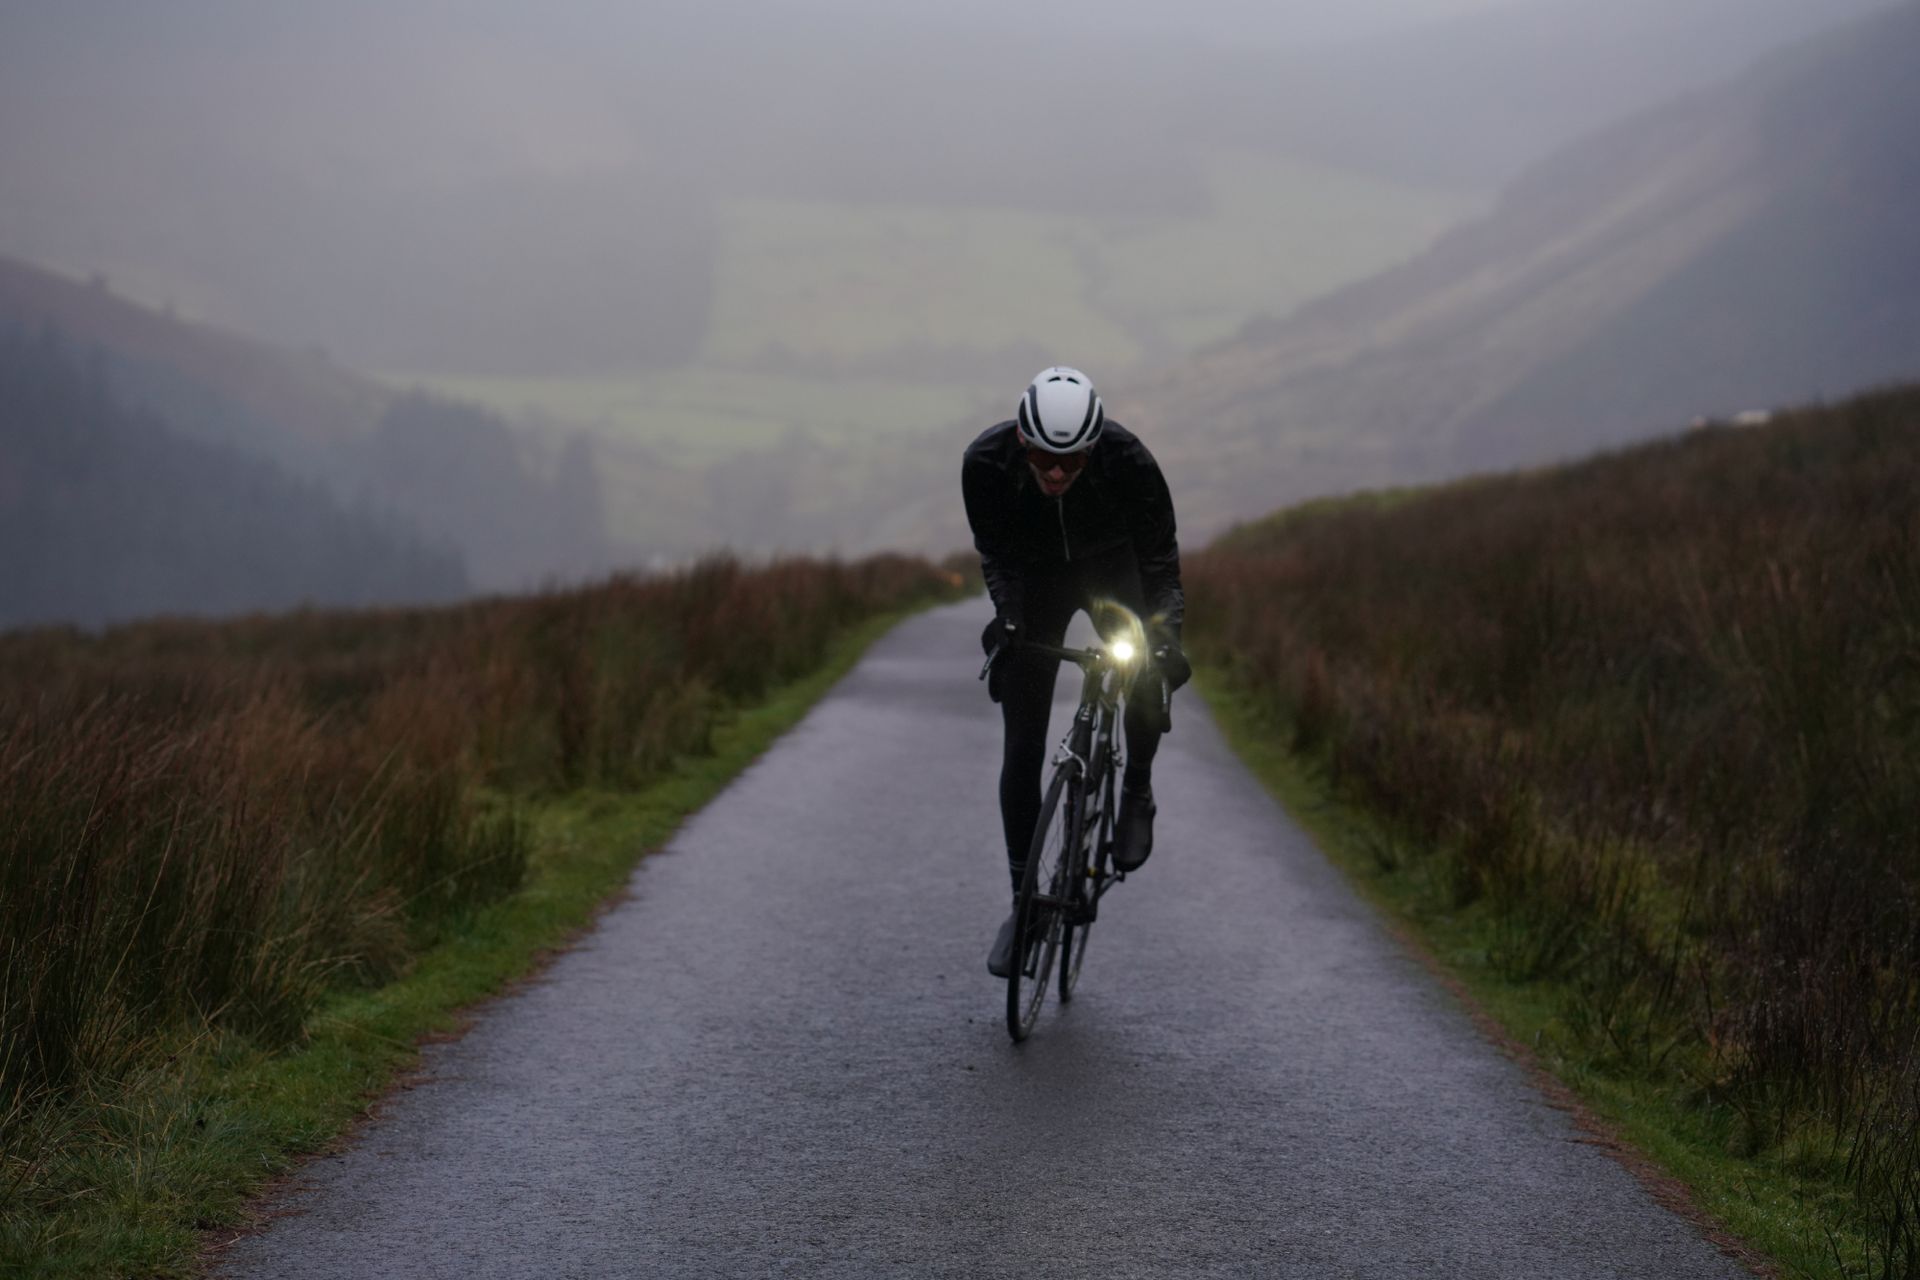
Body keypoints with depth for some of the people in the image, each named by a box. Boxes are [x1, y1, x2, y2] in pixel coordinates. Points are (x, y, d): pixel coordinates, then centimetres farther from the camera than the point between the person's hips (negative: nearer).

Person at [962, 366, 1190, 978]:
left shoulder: (1128, 460, -33)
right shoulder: (985, 462, -31)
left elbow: (1160, 560, -19)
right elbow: (994, 553, -12)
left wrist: (1164, 631, -33)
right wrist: (1005, 618, -27)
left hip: (1113, 567, 0)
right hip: (1034, 578, 0)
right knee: (1022, 749, -6)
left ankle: (1137, 792, 3)